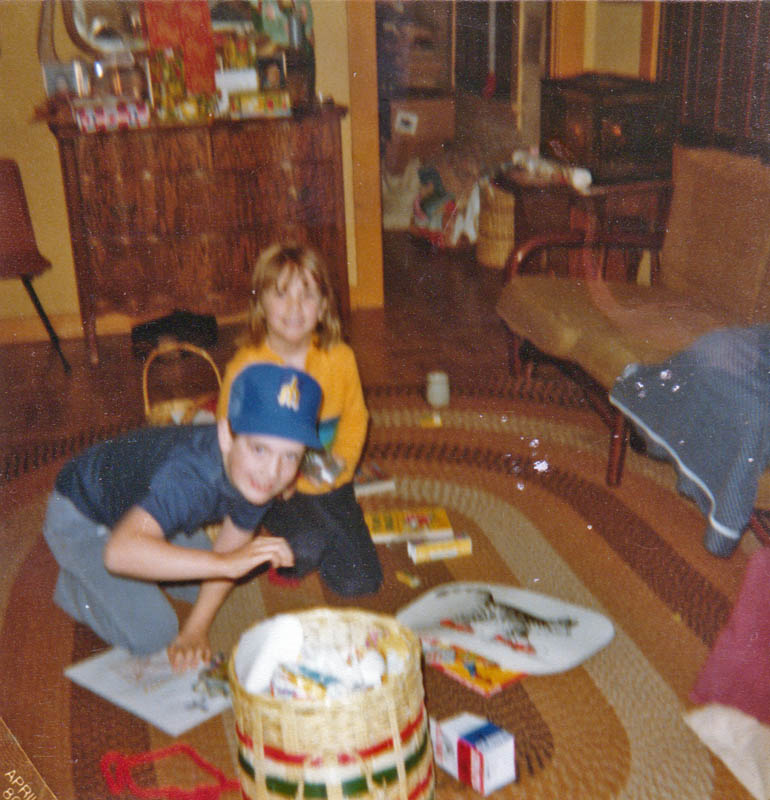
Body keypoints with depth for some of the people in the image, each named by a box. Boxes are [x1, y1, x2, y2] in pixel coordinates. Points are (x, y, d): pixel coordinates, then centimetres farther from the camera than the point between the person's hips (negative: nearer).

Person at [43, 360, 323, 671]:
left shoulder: (254, 477, -23)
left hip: (144, 505, 7)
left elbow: (230, 546, -9)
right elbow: (120, 552, -60)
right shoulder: (189, 474, -46)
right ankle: (74, 585, 15)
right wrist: (223, 563, -62)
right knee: (151, 635, -10)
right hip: (80, 519, -6)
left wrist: (196, 628, -9)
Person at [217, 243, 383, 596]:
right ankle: (287, 561, 5)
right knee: (309, 544, -33)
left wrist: (339, 461, -9)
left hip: (330, 485, 4)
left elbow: (355, 418, 9)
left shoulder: (340, 358, -6)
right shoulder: (245, 368, -15)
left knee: (360, 584, 0)